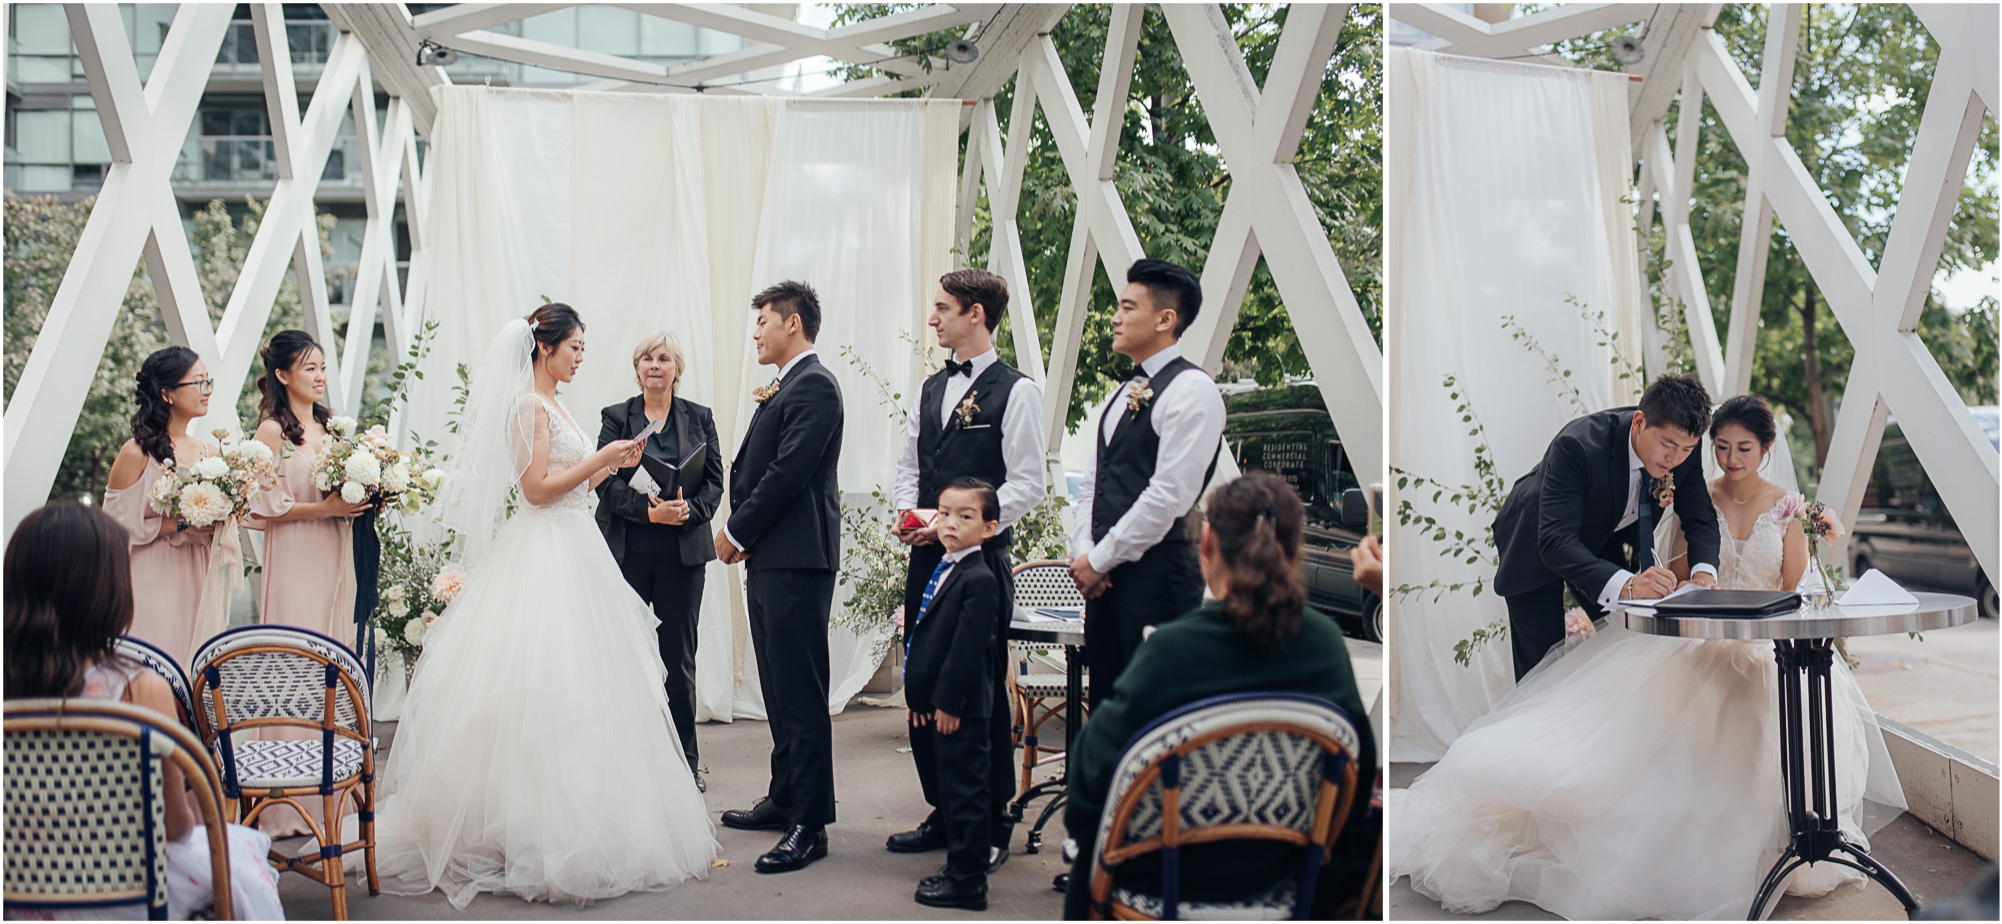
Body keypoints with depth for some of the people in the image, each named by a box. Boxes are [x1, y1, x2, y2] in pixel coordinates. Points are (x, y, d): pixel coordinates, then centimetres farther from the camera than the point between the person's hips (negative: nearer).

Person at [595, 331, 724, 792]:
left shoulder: (699, 418, 10)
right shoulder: (616, 417, 7)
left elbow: (714, 481, 6)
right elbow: (606, 480, -2)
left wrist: (689, 509, -14)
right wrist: (648, 509, -18)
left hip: (682, 551, 1)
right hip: (627, 551, -1)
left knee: (679, 659, 4)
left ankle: (685, 759, 13)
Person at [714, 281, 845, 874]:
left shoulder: (814, 386, -11)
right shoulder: (784, 389, 19)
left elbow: (789, 471, -18)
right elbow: (752, 467, 18)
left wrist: (737, 531, -9)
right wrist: (741, 532, 3)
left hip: (797, 561, -10)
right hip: (768, 559, 10)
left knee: (801, 695, -7)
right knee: (780, 691, 16)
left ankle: (809, 827, -4)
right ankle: (785, 800, 26)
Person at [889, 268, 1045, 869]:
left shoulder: (1016, 391, -6)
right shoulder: (930, 389, 15)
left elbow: (1026, 485, -11)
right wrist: (905, 513, -1)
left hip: (981, 557, -7)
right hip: (926, 556, 7)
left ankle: (993, 827, 9)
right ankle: (946, 815, 23)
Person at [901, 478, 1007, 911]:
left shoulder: (980, 580, -15)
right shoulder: (941, 571, 13)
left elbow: (968, 647, -19)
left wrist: (948, 702, -18)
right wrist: (916, 695, 13)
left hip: (960, 711, -10)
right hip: (932, 705, 10)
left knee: (963, 791, -3)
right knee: (942, 788, 17)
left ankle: (967, 880, 4)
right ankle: (960, 865, 28)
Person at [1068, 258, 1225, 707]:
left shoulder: (1191, 390, -10)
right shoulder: (1122, 394, 18)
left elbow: (1169, 495, -17)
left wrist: (1099, 560, -12)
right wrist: (1083, 552, 2)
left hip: (1157, 574, -8)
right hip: (1103, 573, 8)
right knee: (1105, 703, 11)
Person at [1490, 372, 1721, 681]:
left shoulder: (1684, 450, -22)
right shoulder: (1577, 446, -41)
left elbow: (1700, 517, -12)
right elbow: (1555, 541, -45)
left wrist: (1703, 572, -34)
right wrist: (1626, 585, -59)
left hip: (1601, 540, 5)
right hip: (1536, 545, -5)